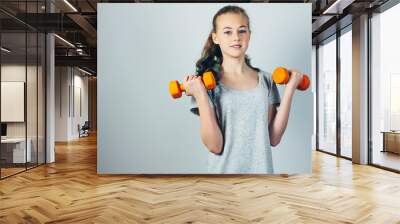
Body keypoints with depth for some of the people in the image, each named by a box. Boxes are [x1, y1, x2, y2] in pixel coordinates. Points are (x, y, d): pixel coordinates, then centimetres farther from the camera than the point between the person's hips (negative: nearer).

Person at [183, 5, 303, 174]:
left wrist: (289, 90, -6)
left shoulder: (265, 80, -1)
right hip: (225, 169, -2)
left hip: (262, 168, 3)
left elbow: (273, 138, -4)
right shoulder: (207, 82, -10)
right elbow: (215, 146, -15)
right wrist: (200, 96, -23)